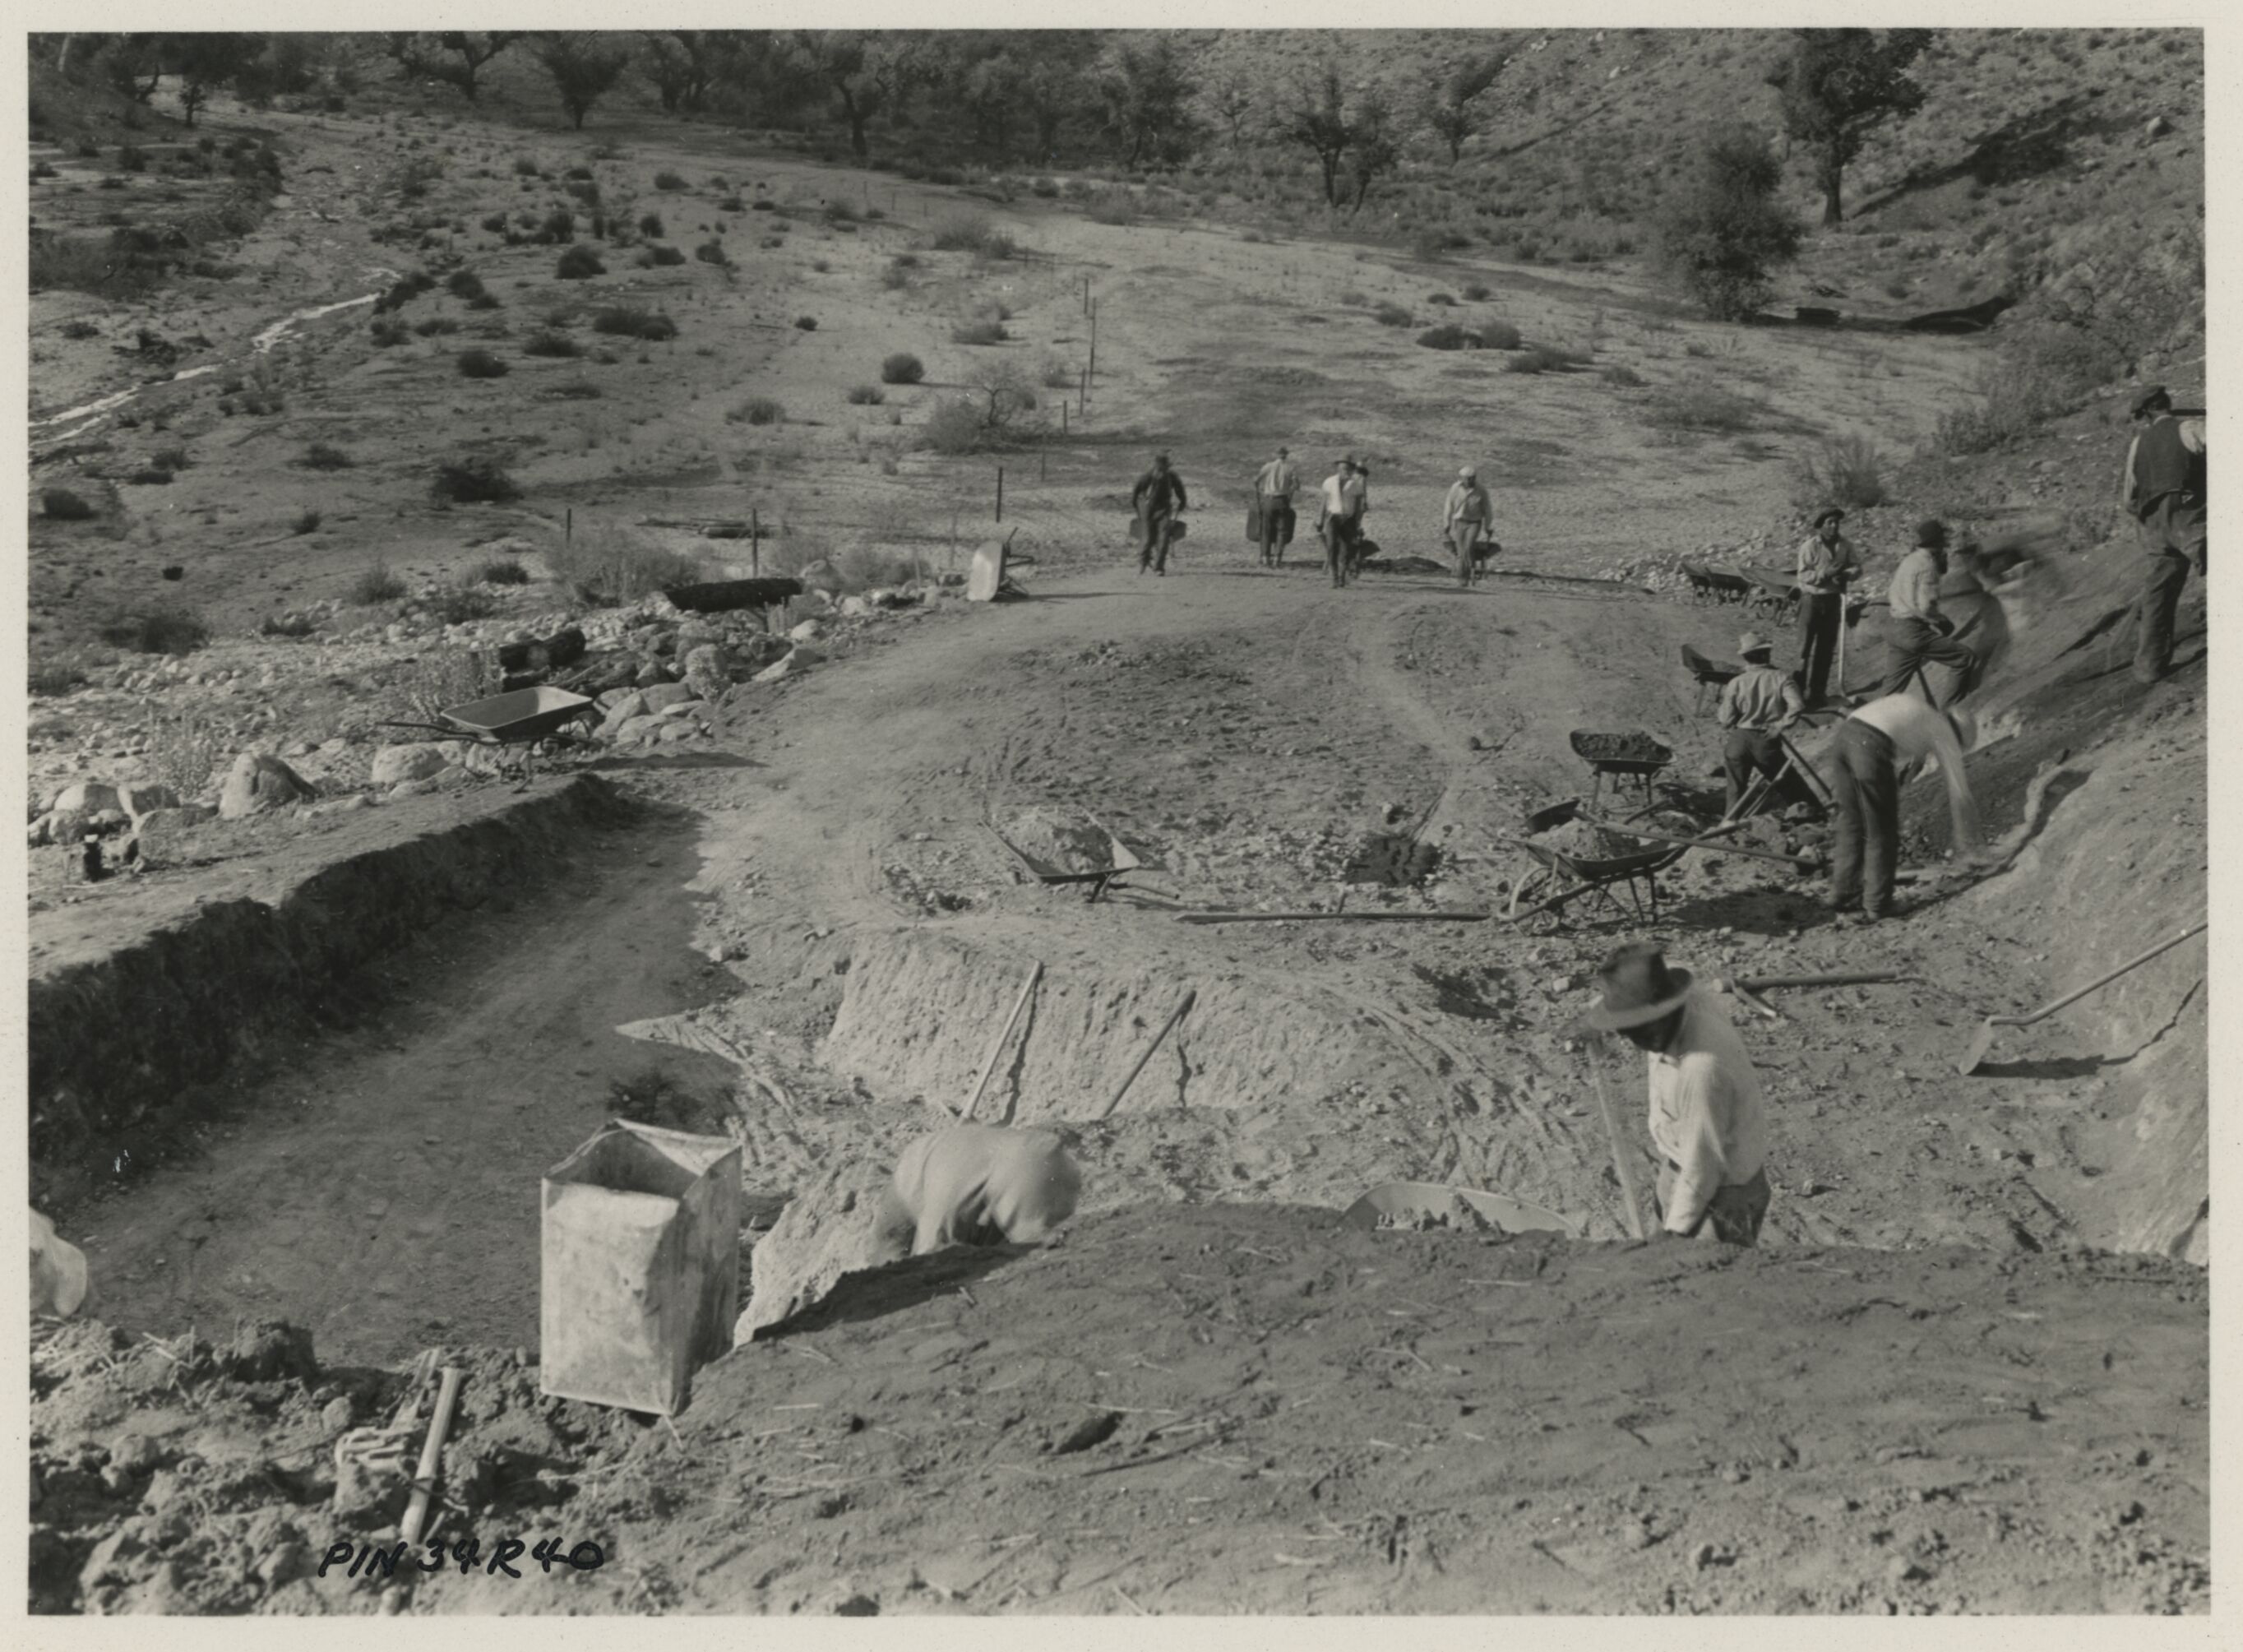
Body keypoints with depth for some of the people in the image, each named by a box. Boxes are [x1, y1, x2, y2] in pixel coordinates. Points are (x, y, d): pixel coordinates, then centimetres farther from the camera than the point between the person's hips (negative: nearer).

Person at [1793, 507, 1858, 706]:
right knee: (1805, 646, -5)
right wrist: (1824, 573, -26)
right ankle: (1799, 689, 0)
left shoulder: (1846, 545, 2)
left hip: (1834, 599, 5)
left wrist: (1848, 573, -16)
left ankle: (1818, 691, 19)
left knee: (1827, 647, 10)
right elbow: (1802, 575, -14)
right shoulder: (1810, 545, -10)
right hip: (1812, 598, -5)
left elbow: (1856, 566, 7)